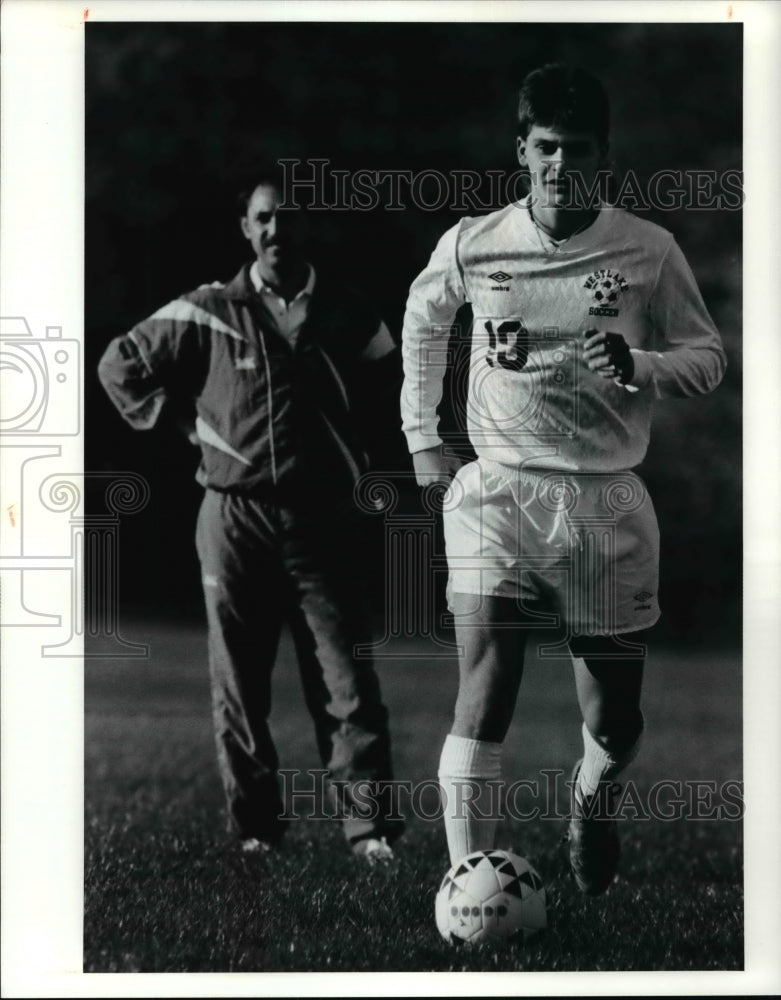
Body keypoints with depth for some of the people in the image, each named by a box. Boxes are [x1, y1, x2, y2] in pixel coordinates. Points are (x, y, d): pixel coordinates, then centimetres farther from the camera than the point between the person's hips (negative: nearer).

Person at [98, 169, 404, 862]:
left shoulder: (347, 316, 5)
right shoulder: (207, 314, 1)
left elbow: (394, 384, 21)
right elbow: (121, 365, 9)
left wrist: (357, 446, 11)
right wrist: (185, 423, 4)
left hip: (323, 522, 0)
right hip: (234, 520, 0)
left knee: (347, 684, -7)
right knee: (239, 688, 5)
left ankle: (370, 826, -7)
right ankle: (255, 827, 14)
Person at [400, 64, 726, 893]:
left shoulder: (649, 251, -2)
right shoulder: (471, 245, 0)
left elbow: (707, 357, 6)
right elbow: (421, 320, 21)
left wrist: (638, 366, -15)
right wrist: (422, 436, 17)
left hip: (607, 502, 1)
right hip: (497, 492, -1)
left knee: (615, 720, 9)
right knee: (484, 702, -16)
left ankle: (592, 803, 44)